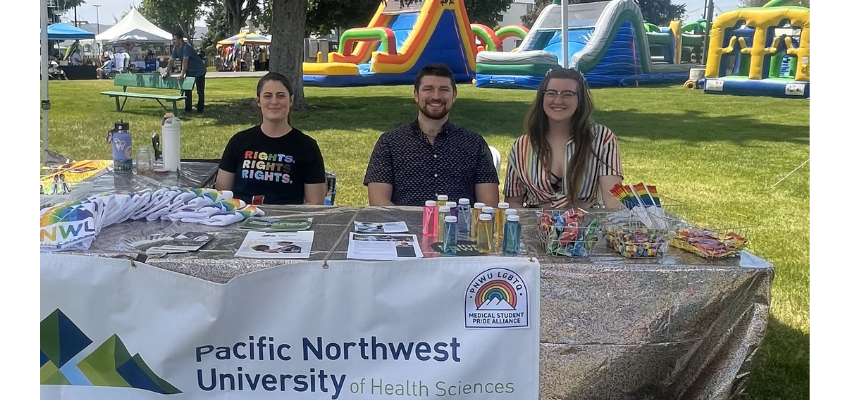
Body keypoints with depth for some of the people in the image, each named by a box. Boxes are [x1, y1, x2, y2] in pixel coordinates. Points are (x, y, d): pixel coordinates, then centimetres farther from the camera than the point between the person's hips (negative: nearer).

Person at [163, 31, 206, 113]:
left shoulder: (186, 47, -27)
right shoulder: (176, 49, -1)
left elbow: (185, 61, -37)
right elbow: (171, 61, 0)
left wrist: (182, 74, -45)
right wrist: (167, 72, -11)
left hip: (199, 71, -8)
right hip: (190, 71, 8)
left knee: (200, 91, -4)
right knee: (187, 90, 6)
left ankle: (200, 109, 6)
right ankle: (188, 109, 10)